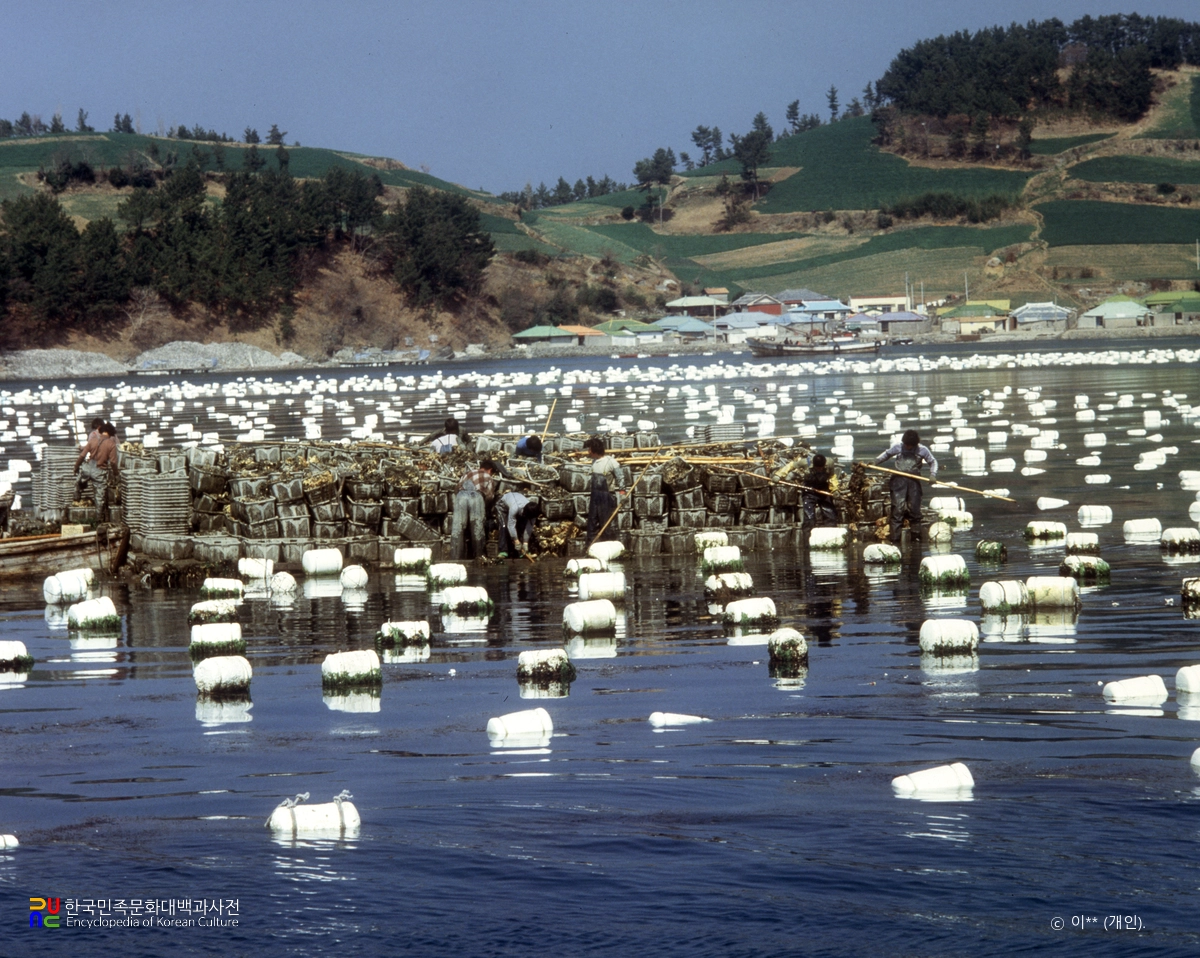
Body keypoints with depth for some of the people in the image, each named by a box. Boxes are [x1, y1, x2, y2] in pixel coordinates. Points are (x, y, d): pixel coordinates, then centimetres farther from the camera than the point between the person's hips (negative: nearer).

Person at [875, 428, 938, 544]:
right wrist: (875, 461, 6)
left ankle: (916, 535, 12)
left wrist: (933, 474, -8)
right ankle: (895, 537, -8)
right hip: (899, 480, -1)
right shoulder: (898, 447, 3)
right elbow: (887, 454, 17)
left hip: (914, 482, 1)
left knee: (914, 508, 4)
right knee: (898, 508, -7)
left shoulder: (922, 450, 1)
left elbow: (933, 461, 8)